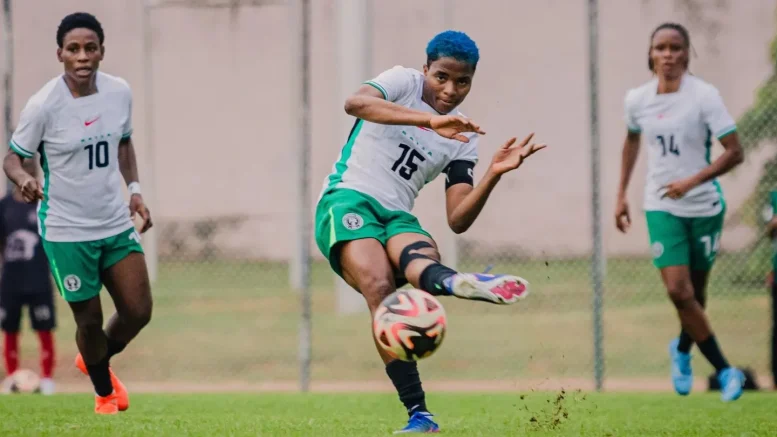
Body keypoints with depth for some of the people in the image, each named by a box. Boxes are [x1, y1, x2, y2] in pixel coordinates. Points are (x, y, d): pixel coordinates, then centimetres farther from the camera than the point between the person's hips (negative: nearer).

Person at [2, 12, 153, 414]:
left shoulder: (120, 92, -4)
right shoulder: (43, 105, -19)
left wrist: (134, 190, 4)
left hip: (116, 222, 5)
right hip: (67, 230, -4)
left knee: (138, 311, 5)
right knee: (89, 320, 5)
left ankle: (96, 361, 37)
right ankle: (104, 392, 33)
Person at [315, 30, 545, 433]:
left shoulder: (464, 140, 12)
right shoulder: (403, 82, 2)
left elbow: (458, 221, 5)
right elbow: (355, 103, -22)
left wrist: (494, 174, -11)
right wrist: (430, 120, -32)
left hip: (397, 218, 4)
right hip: (348, 201, -4)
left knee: (422, 254, -35)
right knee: (380, 287, -33)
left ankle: (454, 283, -73)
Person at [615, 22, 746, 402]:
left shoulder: (704, 96, -14)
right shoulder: (637, 100, -2)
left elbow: (734, 152, -16)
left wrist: (693, 181, -27)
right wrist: (621, 195, 17)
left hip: (704, 206, -2)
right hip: (661, 207, 2)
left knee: (695, 291, 8)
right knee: (678, 290, -13)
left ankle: (682, 351, 39)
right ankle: (725, 370, -2)